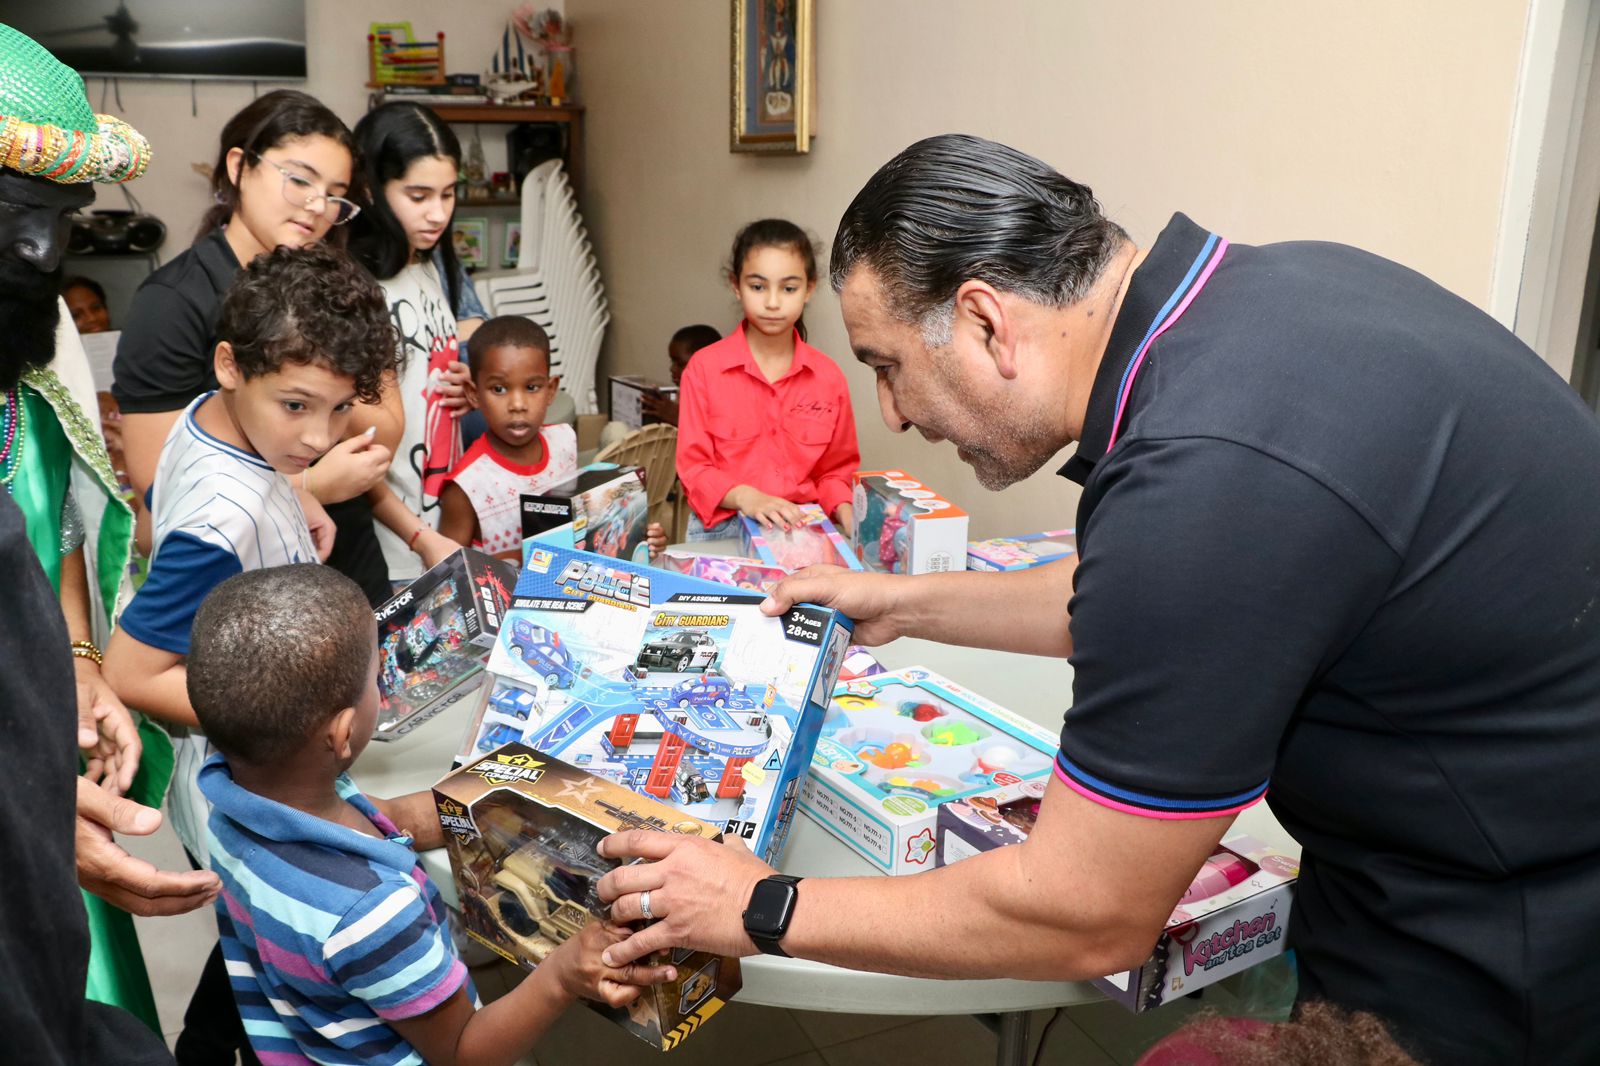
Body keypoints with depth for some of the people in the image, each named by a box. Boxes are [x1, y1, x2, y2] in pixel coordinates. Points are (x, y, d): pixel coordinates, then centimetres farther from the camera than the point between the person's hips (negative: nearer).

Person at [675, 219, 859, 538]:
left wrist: (845, 512, -8)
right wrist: (745, 497, -21)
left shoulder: (828, 377, 5)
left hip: (802, 530, 2)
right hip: (722, 530, -1)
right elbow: (694, 468, -3)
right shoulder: (705, 369, -3)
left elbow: (835, 470, 13)